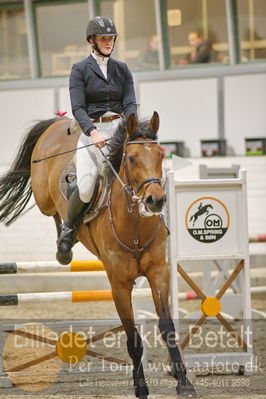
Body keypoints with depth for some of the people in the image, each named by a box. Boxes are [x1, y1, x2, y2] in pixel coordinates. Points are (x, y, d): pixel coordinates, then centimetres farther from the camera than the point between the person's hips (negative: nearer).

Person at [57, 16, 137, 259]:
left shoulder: (122, 70, 14)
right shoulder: (80, 70, 3)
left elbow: (130, 104, 4)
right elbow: (78, 108, -7)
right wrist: (93, 132, -24)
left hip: (120, 129, 3)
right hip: (92, 131, -3)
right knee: (85, 188, -22)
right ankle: (69, 227, 7)